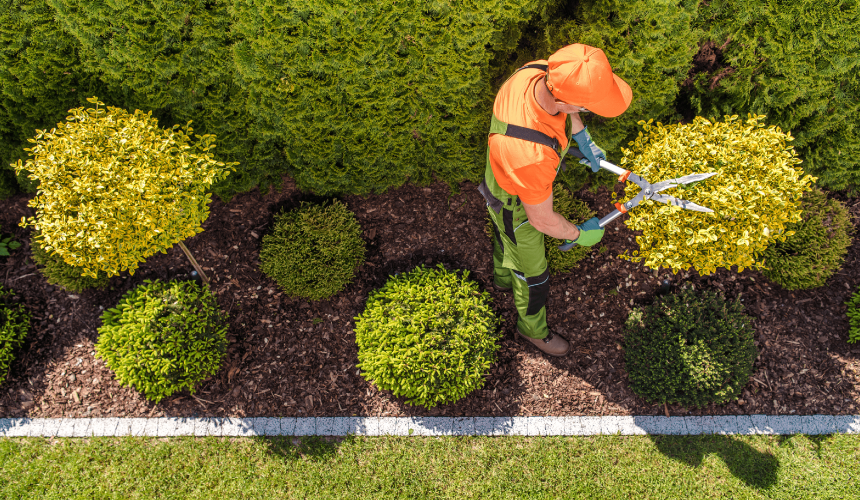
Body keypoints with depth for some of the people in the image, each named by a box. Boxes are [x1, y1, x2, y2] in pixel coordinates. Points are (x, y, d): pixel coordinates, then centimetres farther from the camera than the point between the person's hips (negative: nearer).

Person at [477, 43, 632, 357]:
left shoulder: (540, 71, -30)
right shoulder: (532, 155, -50)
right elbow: (541, 220, -30)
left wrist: (582, 136, 0)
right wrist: (579, 234, -12)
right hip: (516, 205, -7)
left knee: (506, 237, 36)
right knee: (532, 272, 20)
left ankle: (503, 278, 69)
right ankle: (532, 328, 50)